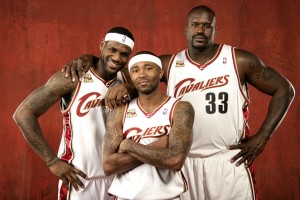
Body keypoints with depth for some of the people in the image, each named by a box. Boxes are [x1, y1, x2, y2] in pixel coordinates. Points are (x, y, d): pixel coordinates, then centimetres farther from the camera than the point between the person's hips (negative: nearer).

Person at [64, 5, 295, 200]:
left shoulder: (240, 60, -5)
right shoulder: (170, 64, 1)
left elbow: (284, 90, 1)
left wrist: (262, 137, -6)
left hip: (230, 160, -1)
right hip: (185, 162, 2)